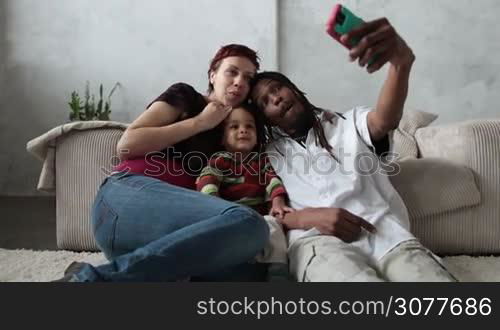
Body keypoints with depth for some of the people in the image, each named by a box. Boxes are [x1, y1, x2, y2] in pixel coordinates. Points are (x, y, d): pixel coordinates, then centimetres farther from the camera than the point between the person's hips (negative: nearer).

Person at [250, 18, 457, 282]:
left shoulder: (350, 124, 24)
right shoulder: (268, 156, 24)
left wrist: (401, 62, -22)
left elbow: (384, 120, 0)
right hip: (316, 241, -1)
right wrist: (308, 217, -9)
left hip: (385, 233, 2)